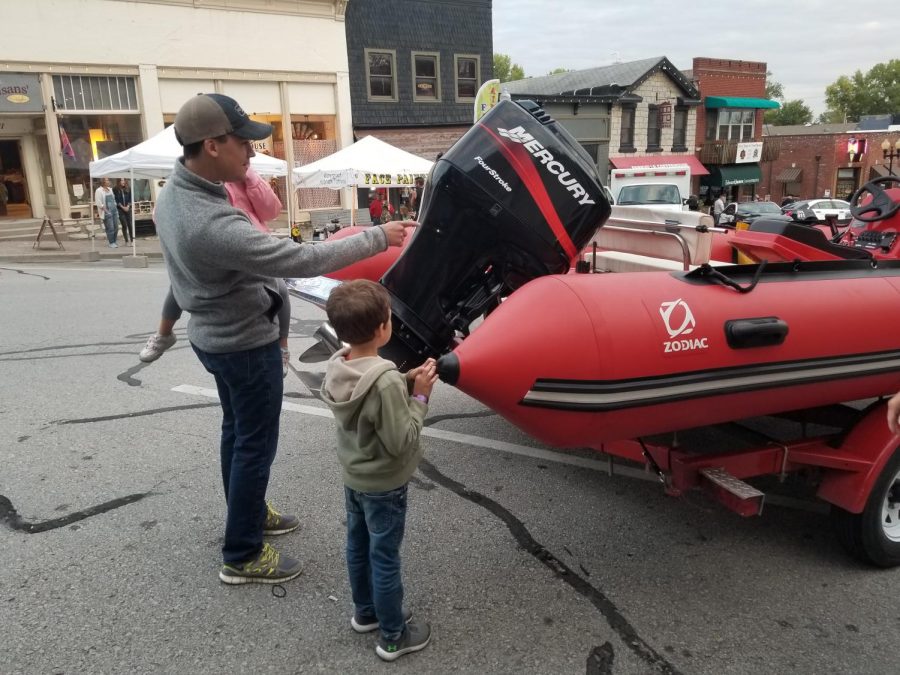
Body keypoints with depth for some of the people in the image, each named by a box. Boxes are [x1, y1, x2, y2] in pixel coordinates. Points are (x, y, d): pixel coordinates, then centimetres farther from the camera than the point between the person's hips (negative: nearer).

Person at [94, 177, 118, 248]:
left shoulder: (110, 189, 14)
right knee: (110, 228, -7)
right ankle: (111, 243, 3)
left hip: (114, 211, 7)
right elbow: (99, 203, -13)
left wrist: (115, 209, 13)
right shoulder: (99, 191, -8)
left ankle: (113, 241, 21)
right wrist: (106, 211, -16)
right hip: (106, 212, -7)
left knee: (115, 227, 8)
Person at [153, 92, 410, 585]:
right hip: (246, 345, -10)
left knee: (236, 430, 23)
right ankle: (242, 557, 19)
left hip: (210, 333, 10)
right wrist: (376, 238, -24)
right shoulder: (213, 225, -35)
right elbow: (303, 260, -32)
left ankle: (249, 513, 43)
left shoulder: (173, 191, -4)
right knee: (256, 445, 5)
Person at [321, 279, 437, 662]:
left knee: (358, 547, 24)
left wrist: (406, 383, -6)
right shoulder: (385, 381, -33)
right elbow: (400, 442, -27)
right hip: (383, 485, -8)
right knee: (385, 559, 9)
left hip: (353, 477, 8)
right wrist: (419, 396, -20)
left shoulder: (337, 367, -8)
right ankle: (393, 636, 28)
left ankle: (364, 612, 45)